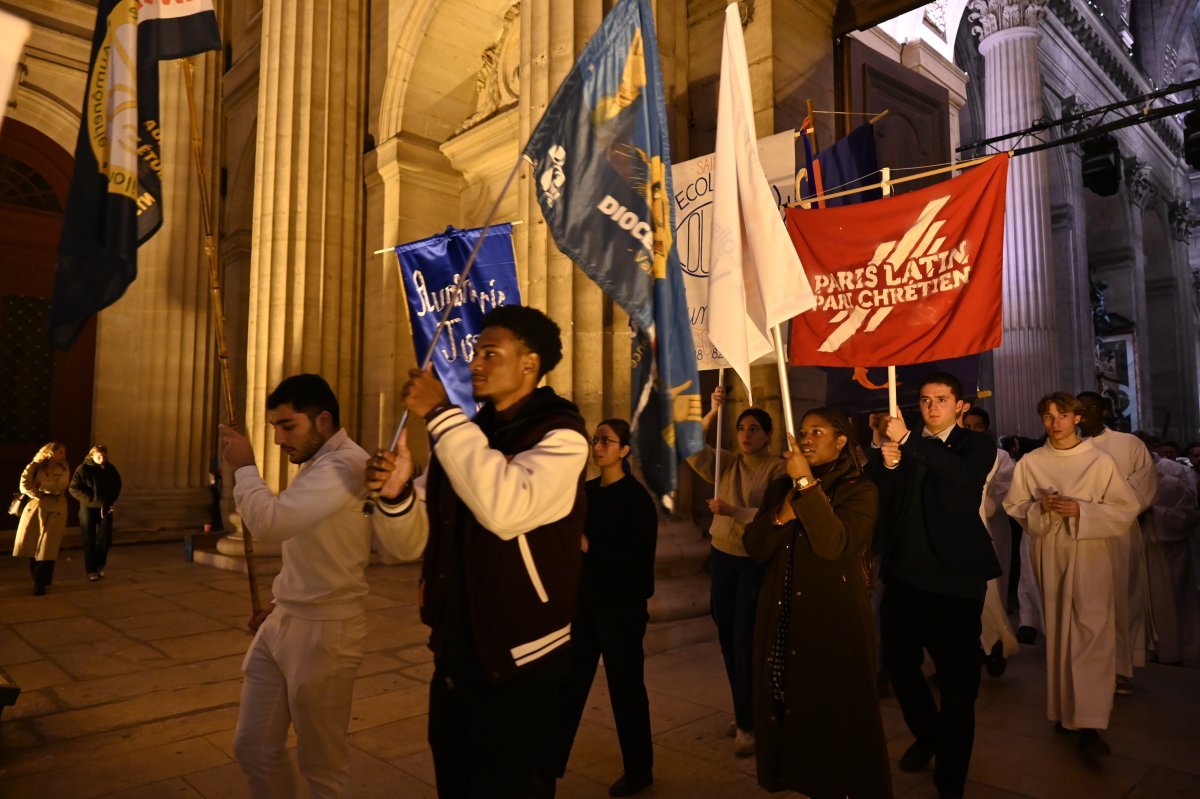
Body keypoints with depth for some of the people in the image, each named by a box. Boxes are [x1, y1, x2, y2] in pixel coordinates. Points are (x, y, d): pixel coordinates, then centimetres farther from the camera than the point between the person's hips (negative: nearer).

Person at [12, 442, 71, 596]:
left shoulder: (64, 470, 7)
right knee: (30, 544, 2)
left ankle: (41, 583, 5)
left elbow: (60, 486, -5)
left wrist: (41, 485, -4)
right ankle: (36, 578, 19)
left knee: (47, 547, -4)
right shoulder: (35, 466, 3)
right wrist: (39, 495, -11)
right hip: (35, 507, 1)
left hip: (55, 510, -1)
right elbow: (24, 485, -6)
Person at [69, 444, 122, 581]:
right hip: (88, 508, -2)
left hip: (105, 508, 2)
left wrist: (110, 501, -7)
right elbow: (74, 489, -10)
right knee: (89, 541, 3)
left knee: (105, 539, -1)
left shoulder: (111, 469, -1)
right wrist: (93, 500, -18)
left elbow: (117, 487, 9)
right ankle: (91, 570, 14)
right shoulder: (83, 469, -10)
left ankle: (100, 566, 21)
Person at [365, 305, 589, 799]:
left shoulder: (561, 436, -14)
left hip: (517, 661, -6)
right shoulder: (465, 435, 7)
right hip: (454, 652, 7)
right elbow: (419, 538, 5)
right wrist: (397, 493, -17)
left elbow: (505, 508, -33)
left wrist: (440, 414, -28)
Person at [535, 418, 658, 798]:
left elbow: (639, 559, -18)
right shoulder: (586, 491, 7)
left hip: (621, 608, -5)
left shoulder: (636, 497, -11)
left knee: (625, 688, 9)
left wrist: (590, 548, -23)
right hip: (584, 602, 6)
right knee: (566, 686, 6)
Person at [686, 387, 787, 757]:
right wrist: (711, 413, -16)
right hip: (722, 557, 6)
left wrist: (733, 511, -27)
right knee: (728, 638, 14)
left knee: (746, 640, -4)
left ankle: (747, 724, 9)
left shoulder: (777, 468, -9)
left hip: (757, 561, -6)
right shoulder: (727, 463, 6)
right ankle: (745, 712, 30)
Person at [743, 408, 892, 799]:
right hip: (782, 616, 5)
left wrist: (807, 483, -24)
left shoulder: (859, 489, -5)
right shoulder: (780, 486, 10)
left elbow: (835, 544, -23)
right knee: (784, 705, 10)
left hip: (833, 617, -4)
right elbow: (754, 546, 3)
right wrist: (782, 515, -14)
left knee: (834, 712, 5)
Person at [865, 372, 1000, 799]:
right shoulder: (901, 445, 9)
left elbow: (962, 471, -25)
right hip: (904, 573, 4)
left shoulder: (977, 444, 0)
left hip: (955, 577, -4)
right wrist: (885, 462, -19)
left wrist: (907, 440, -33)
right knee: (898, 662, 16)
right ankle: (927, 734, 43)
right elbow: (876, 500, -2)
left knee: (957, 679, 3)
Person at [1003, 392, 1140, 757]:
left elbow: (1125, 509, -2)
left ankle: (1089, 724, -10)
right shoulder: (1029, 462, 3)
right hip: (1048, 557, 2)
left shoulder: (1101, 461, -1)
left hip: (1089, 556, -2)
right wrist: (1040, 508, -13)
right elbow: (1014, 507, 6)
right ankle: (1063, 708, 23)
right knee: (1056, 633, 9)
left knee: (1091, 634, -10)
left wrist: (1081, 510, -16)